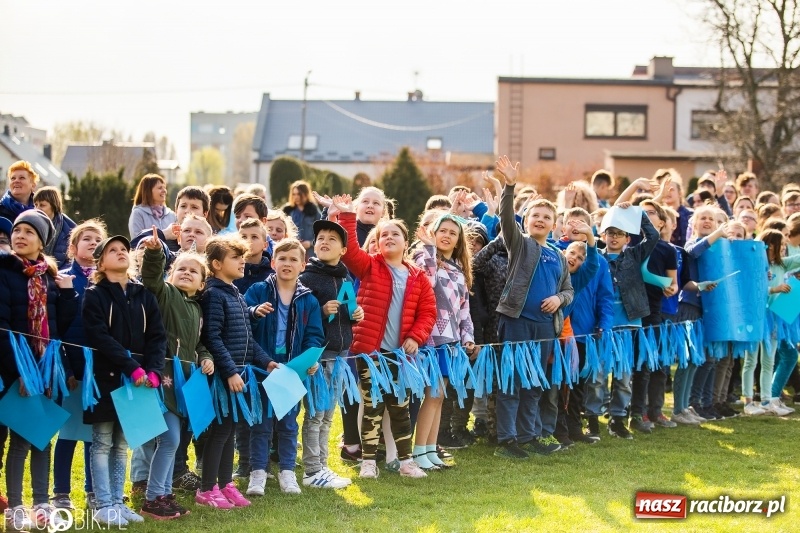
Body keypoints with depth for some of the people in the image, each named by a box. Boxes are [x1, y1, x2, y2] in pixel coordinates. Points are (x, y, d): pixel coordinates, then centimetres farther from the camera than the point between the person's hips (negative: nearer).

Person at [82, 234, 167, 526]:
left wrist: (153, 370, -12)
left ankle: (117, 502, 16)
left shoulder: (144, 295, 11)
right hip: (106, 376, -4)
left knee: (122, 444, 10)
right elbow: (99, 337, -14)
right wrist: (132, 368, -22)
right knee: (103, 443, -1)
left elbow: (158, 336, 4)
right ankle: (104, 506, 2)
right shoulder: (94, 295, -3)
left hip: (140, 377, 5)